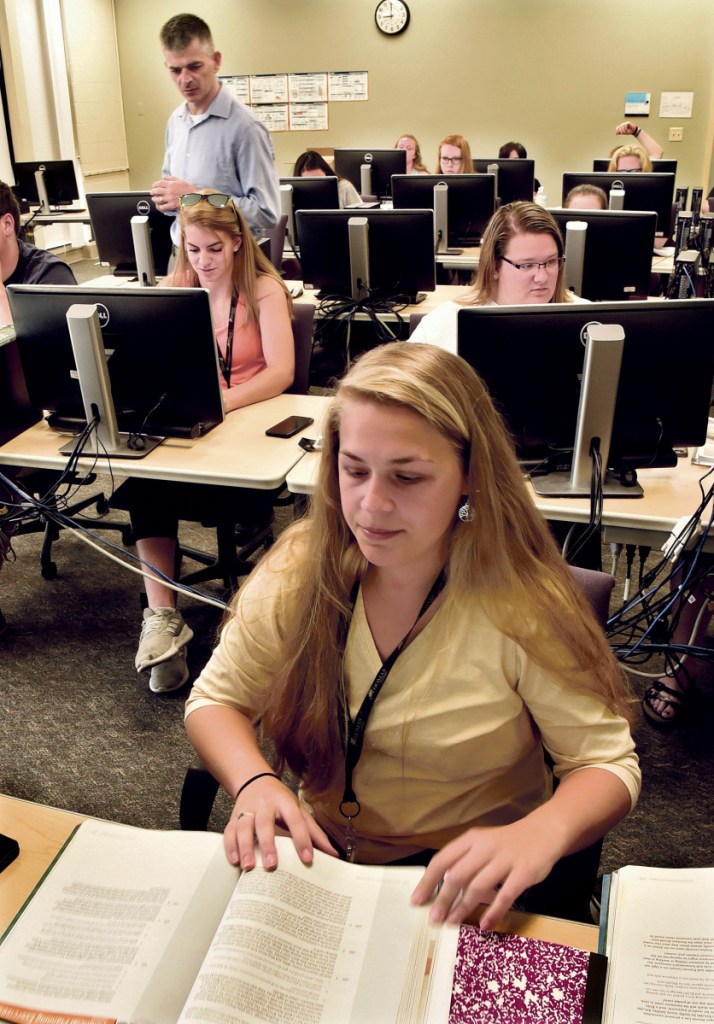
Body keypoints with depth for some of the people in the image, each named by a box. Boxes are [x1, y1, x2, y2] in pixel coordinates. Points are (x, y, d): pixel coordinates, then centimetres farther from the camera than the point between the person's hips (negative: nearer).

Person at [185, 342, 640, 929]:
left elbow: (609, 764, -10)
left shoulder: (524, 609, -17)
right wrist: (254, 781, -20)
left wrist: (541, 831, -32)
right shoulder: (301, 570, -8)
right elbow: (215, 701, 1)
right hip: (321, 856, 2)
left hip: (465, 896, -1)